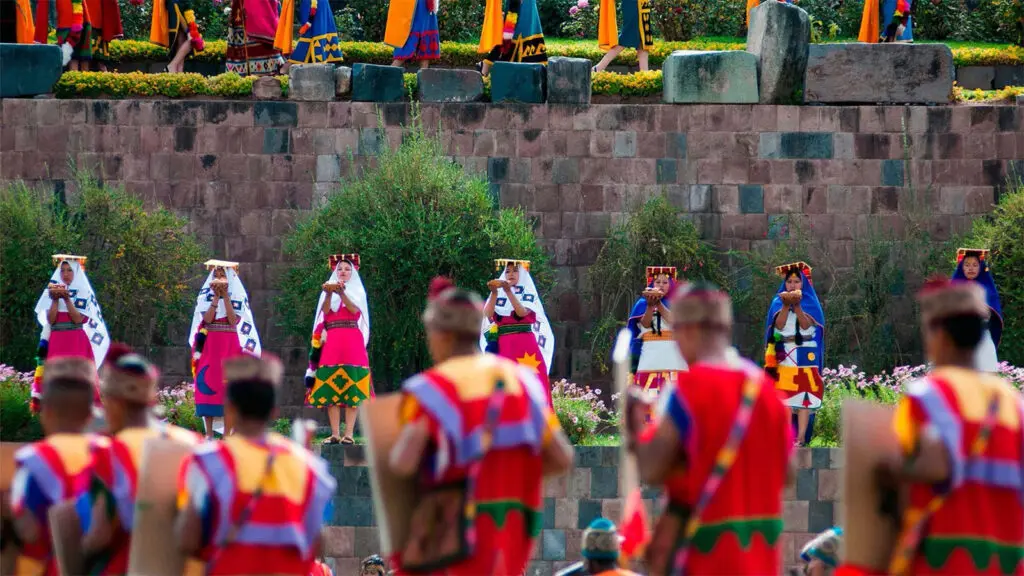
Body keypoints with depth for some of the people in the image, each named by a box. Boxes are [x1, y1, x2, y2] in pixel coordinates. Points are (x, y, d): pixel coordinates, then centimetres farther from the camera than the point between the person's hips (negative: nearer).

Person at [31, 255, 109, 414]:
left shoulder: (83, 292, 4)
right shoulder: (53, 290, 12)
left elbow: (79, 319, -8)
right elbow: (50, 319, 2)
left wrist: (67, 299, -15)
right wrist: (55, 300, -11)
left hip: (77, 342, -3)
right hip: (56, 342, 3)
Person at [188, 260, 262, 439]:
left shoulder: (238, 296, 6)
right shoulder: (205, 295, 10)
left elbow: (233, 320, -8)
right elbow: (207, 318, -6)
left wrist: (225, 296, -12)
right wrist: (216, 296, -11)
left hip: (230, 348, -1)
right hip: (209, 347, 1)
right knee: (208, 384, -6)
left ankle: (227, 434, -7)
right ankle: (209, 434, -5)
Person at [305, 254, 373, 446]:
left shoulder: (357, 291, 11)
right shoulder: (328, 291, 16)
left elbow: (354, 309, -8)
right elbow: (325, 311, -2)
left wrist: (341, 293, -22)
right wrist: (329, 294, -20)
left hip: (352, 342, -2)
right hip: (331, 342, 2)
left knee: (351, 386, -8)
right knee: (330, 389, -5)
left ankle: (349, 433, -12)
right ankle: (335, 433, -5)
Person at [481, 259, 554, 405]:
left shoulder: (528, 293, 7)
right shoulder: (498, 294, 13)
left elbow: (523, 313, -14)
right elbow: (488, 315, -6)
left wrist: (508, 291, -25)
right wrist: (494, 293, -20)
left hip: (525, 347, -2)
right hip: (503, 348, 2)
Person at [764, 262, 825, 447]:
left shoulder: (810, 303, 7)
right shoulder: (778, 302, 12)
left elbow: (807, 325, -10)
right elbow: (778, 325, -4)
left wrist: (797, 306, -24)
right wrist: (786, 306, -18)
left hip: (805, 357, -2)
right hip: (783, 357, 2)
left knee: (804, 396, -9)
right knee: (782, 397, -7)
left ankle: (801, 437, -13)